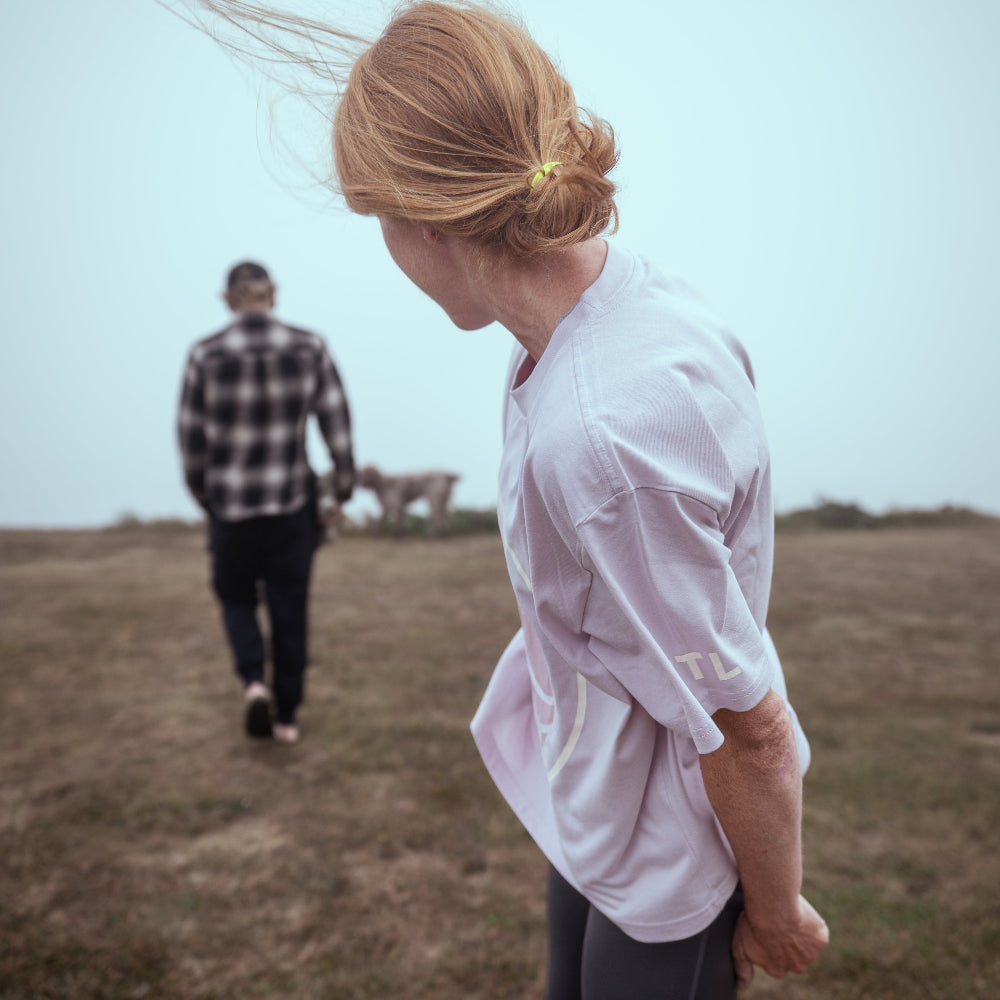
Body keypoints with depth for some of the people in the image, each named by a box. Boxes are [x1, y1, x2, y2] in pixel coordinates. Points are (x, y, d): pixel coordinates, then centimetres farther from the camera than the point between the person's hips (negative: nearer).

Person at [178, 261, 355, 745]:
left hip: (231, 504, 0)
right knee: (290, 609, 13)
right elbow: (336, 421, -5)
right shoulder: (309, 347, -7)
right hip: (292, 499, 1)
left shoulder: (205, 354, -9)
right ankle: (286, 715, 18)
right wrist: (344, 483, 8)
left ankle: (255, 681, -2)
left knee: (236, 596, 21)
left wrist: (202, 492, 15)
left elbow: (191, 434, -2)